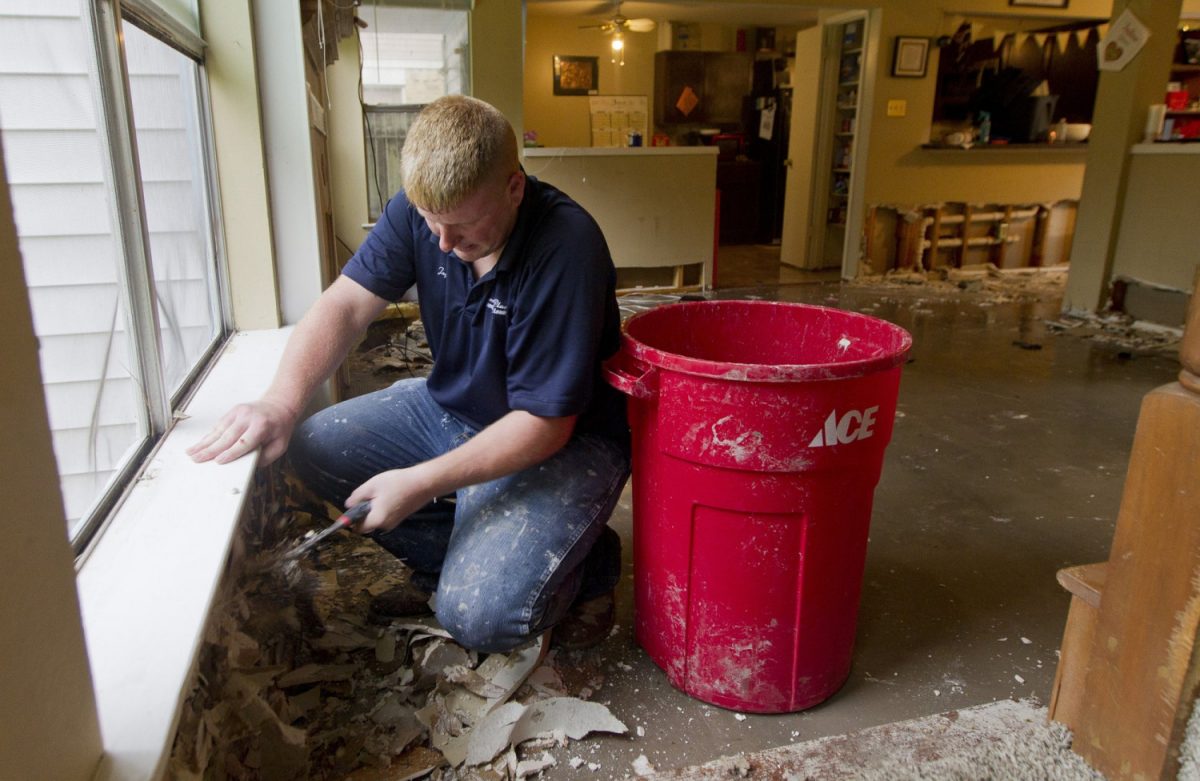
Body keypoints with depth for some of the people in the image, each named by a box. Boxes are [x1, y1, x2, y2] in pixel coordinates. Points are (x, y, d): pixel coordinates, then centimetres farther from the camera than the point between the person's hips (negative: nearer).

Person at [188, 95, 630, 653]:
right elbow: (346, 303, -10)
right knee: (313, 450, -5)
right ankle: (452, 555, 10)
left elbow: (546, 422, -26)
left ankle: (587, 562, 9)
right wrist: (281, 402, -27)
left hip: (565, 440, -7)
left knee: (480, 616, -24)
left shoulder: (566, 246, -28)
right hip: (452, 408, 7)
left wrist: (422, 482, -27)